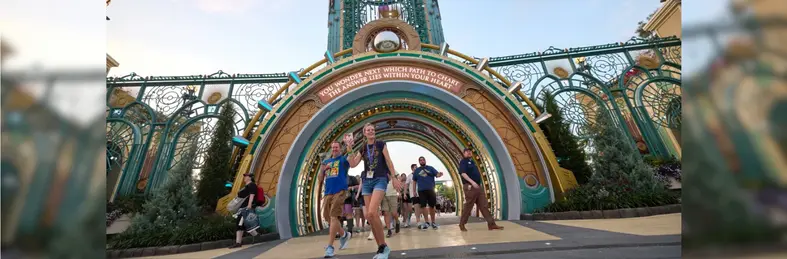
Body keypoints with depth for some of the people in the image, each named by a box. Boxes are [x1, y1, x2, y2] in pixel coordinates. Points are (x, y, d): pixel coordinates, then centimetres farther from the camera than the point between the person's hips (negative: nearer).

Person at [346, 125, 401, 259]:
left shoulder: (381, 144, 4)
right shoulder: (362, 148, 13)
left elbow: (388, 161, 3)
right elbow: (352, 164, 3)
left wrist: (394, 178, -2)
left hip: (380, 179, -5)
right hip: (366, 181, 5)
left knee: (372, 213, -22)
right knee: (370, 215, 2)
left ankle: (383, 246, -6)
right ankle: (381, 247, 15)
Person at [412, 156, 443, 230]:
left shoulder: (430, 168, 9)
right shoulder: (417, 170, 11)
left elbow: (437, 174, -2)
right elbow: (414, 181, 14)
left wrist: (440, 174, -27)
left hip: (431, 190, -1)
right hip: (421, 190, 1)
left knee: (432, 206, 3)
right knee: (423, 206, 1)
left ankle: (433, 222, 18)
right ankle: (426, 222, 15)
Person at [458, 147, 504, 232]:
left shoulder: (472, 162, 21)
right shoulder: (463, 161, -5)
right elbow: (463, 173, -19)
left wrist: (477, 184, 18)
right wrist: (472, 182, -28)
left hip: (477, 186, 8)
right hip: (470, 187, -8)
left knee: (484, 205, 6)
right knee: (468, 207, -2)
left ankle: (491, 224, 10)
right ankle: (462, 224, 10)